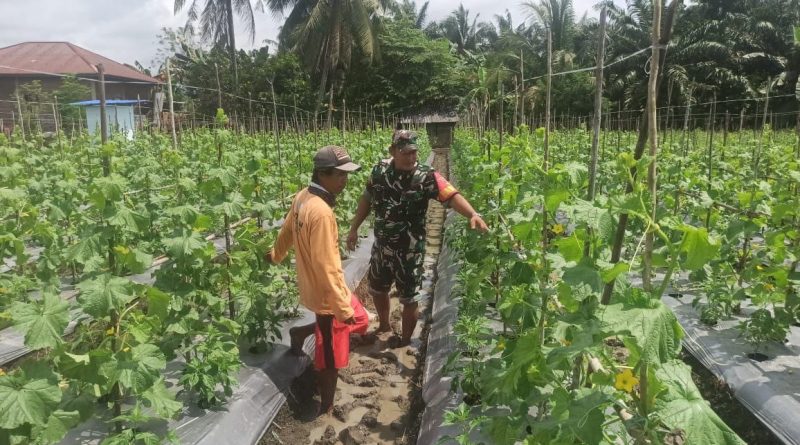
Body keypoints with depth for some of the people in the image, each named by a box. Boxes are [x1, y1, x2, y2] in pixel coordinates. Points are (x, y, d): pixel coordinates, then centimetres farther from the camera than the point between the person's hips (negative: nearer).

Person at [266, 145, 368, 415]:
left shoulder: (303, 196, -2)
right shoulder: (322, 212, -30)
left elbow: (287, 231, 16)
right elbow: (326, 267, -29)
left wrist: (276, 256, 35)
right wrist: (343, 308, -22)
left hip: (314, 288, 9)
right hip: (326, 293, -9)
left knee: (360, 320, 26)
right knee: (332, 357, 9)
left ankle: (301, 333, 31)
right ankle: (327, 410, 27)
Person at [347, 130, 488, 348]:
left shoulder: (426, 176, -17)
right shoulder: (380, 170, -3)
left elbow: (452, 195, -30)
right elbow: (367, 199, 10)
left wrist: (473, 214, -47)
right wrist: (354, 228, 10)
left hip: (409, 251, -5)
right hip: (381, 246, 5)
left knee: (409, 298, 9)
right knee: (377, 288, 23)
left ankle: (405, 342, 31)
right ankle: (384, 326, 49)